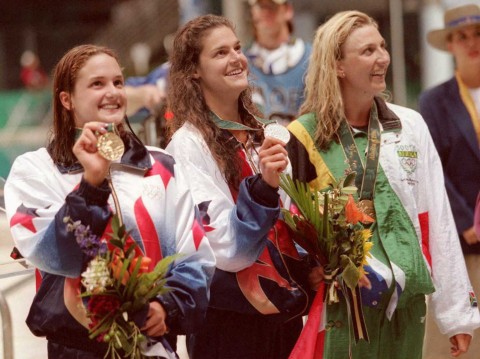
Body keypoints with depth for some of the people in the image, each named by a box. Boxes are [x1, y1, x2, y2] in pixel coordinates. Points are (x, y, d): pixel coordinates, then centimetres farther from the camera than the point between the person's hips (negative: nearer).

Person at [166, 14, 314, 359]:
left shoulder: (264, 133, 8)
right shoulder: (189, 145, -11)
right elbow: (225, 248, -20)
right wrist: (262, 186, -30)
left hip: (284, 310, 6)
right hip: (230, 321, -6)